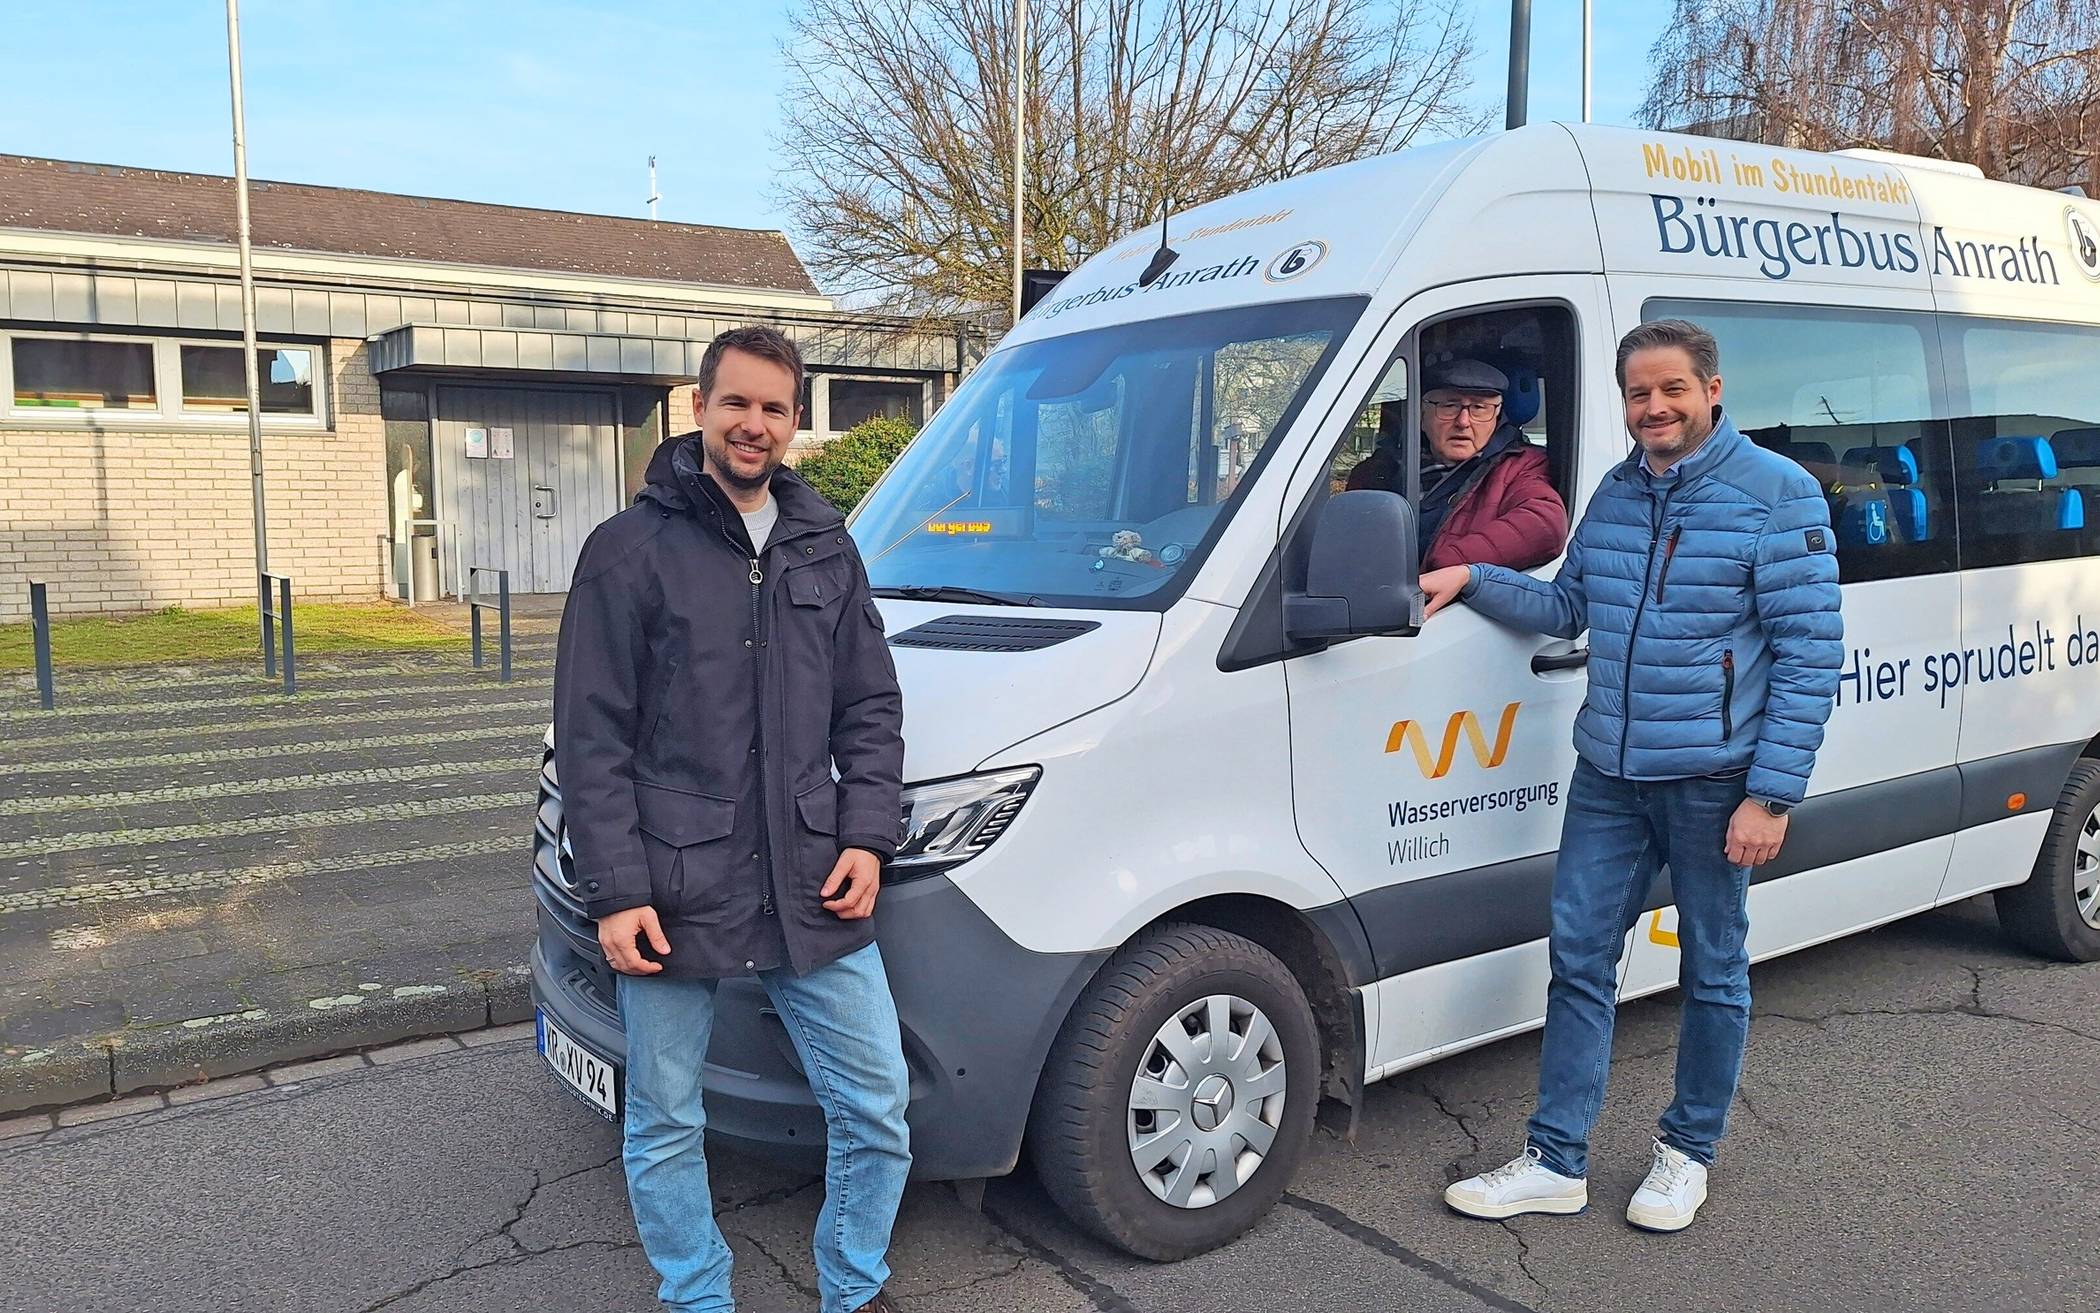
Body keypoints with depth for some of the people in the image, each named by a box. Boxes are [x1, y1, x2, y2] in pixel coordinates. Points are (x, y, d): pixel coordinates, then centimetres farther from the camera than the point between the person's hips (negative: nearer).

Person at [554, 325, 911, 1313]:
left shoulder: (826, 546, 10)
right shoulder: (631, 549, -4)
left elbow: (870, 708, 12)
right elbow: (590, 739, -5)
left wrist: (867, 837, 0)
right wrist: (614, 892, -11)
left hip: (812, 890, 4)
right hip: (673, 893, -3)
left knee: (877, 1108, 9)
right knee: (665, 1128, 12)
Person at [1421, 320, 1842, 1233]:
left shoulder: (1777, 495, -8)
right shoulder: (1615, 493, 10)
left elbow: (1810, 652, -11)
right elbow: (1567, 609, 18)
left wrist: (1772, 793, -16)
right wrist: (1473, 583, 1)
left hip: (1714, 780, -5)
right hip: (1608, 775, 5)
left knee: (1713, 972, 10)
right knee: (1579, 957, 7)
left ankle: (1688, 1154, 29)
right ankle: (1556, 1164, 17)